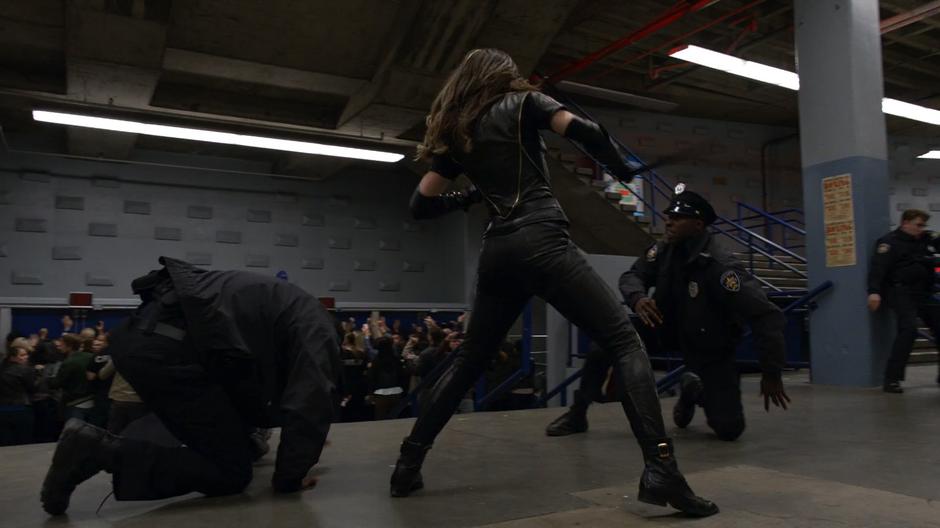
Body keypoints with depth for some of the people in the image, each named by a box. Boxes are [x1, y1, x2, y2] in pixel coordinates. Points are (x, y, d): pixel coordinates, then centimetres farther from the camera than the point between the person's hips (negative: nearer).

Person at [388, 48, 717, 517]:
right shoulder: (520, 103, 10)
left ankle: (409, 462, 20)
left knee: (469, 360, 18)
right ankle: (659, 468, -19)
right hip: (542, 241, -5)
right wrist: (624, 172, 9)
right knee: (626, 343, -5)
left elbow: (421, 204, 19)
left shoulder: (455, 134, 21)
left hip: (497, 252, 5)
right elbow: (583, 130, -6)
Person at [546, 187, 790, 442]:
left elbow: (766, 315, -32)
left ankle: (696, 392, 23)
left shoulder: (719, 265, -31)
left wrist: (771, 373, -28)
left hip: (710, 349, -4)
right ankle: (578, 414, -4)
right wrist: (637, 298, -33)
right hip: (668, 327, 4)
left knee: (729, 429, -12)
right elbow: (632, 276, -7)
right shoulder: (664, 250, -13)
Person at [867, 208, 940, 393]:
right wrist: (874, 292, -29)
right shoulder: (890, 242, -6)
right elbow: (878, 267, -17)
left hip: (924, 294, 8)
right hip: (901, 293, -8)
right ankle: (892, 378, -19)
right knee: (908, 329, -22)